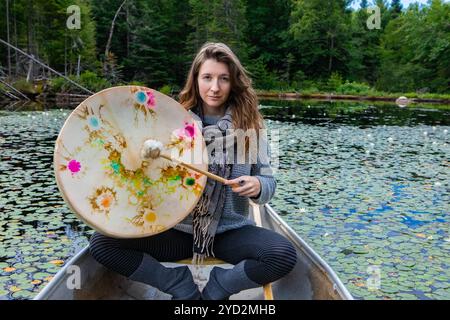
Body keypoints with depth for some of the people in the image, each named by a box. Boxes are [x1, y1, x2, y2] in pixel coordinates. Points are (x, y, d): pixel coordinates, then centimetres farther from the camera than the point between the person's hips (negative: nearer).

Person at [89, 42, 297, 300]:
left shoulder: (249, 125, 0)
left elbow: (268, 183, 2)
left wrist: (257, 186, -21)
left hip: (230, 231, 0)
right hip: (177, 230, 1)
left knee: (284, 255, -28)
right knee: (101, 243, -16)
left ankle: (216, 289, -4)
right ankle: (185, 290, -5)